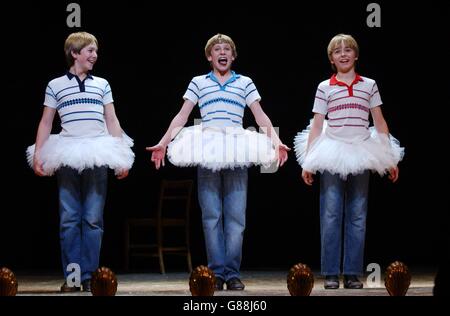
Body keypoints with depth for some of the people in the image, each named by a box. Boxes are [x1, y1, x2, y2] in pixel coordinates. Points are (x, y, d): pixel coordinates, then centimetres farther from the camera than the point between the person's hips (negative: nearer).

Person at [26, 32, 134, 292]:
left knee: (93, 219, -2)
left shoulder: (102, 84, 15)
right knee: (69, 219, -3)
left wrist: (121, 156, 6)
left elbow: (112, 121, 13)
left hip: (97, 156, 1)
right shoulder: (55, 85, 9)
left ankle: (89, 275, 2)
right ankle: (72, 276, 1)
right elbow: (46, 123, 11)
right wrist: (37, 154, 1)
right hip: (67, 157, -1)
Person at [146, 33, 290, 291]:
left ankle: (232, 273, 1)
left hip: (237, 153, 0)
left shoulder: (245, 83, 14)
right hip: (207, 152, 0)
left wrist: (275, 140, -6)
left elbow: (260, 115, 8)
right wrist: (163, 142, 3)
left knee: (236, 216, -4)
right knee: (211, 216, -2)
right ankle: (217, 272, 1)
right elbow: (182, 116, 11)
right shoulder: (198, 83, 14)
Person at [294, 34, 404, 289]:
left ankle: (353, 273, 7)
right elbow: (317, 125, 5)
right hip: (333, 157, -1)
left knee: (357, 217, 3)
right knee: (331, 216, -4)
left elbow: (380, 123, 10)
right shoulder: (325, 87, 5)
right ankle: (331, 273, 1)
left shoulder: (369, 85, 9)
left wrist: (390, 158, 8)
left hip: (361, 156, 1)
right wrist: (308, 161, 1)